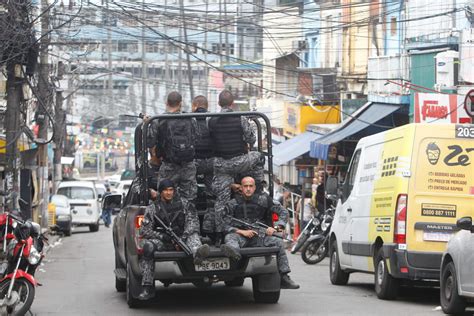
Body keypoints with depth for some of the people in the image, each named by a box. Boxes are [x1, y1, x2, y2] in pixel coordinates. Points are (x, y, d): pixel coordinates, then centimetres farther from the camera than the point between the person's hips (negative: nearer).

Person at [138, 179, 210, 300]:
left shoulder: (183, 203, 12)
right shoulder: (152, 208, 10)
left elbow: (192, 221, 0)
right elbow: (144, 231, 4)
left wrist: (183, 238, -18)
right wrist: (163, 236, -13)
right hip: (162, 241, -2)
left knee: (193, 235, -26)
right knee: (148, 246, -30)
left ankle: (197, 254, -65)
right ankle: (147, 287, -31)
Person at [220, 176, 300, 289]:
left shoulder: (263, 199, 8)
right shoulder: (233, 204, 6)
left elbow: (283, 212, 9)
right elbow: (225, 226, -1)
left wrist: (275, 227, -7)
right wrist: (242, 232, -16)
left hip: (259, 237, 1)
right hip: (241, 236, -1)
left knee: (278, 242, -23)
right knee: (229, 237, -33)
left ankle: (284, 278, -22)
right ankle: (233, 251, -73)